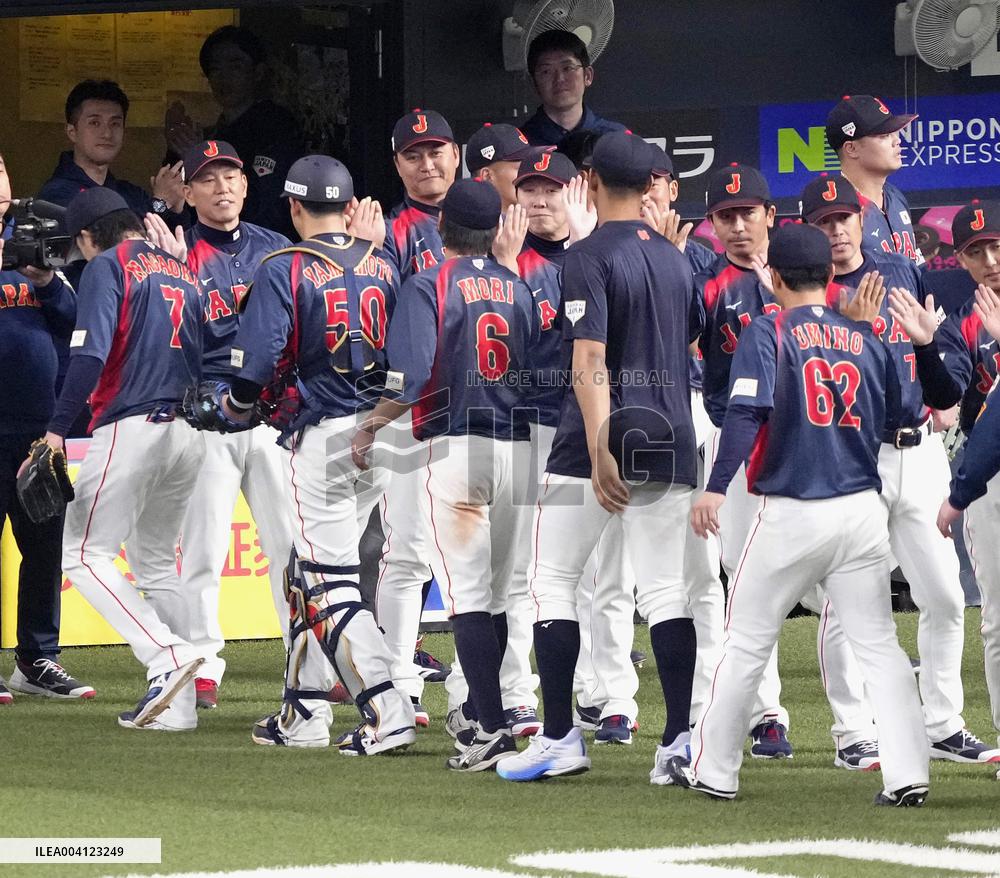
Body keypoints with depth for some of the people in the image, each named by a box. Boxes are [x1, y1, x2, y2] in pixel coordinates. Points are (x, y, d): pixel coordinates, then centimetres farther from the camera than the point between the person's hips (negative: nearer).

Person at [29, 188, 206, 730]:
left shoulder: (107, 267, -4)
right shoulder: (181, 271, 19)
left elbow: (90, 354, -16)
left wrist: (57, 430, -16)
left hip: (131, 427, -7)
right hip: (187, 434, 8)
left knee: (85, 553, -2)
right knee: (157, 561, 15)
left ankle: (167, 656, -19)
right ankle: (176, 704, 8)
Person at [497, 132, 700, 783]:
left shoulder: (589, 258, -10)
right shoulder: (676, 260, 11)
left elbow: (590, 357, -19)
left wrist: (600, 452, -25)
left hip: (602, 438, -6)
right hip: (671, 443, 6)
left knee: (553, 583, 3)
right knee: (666, 591, 5)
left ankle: (560, 738, -1)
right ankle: (681, 738, -2)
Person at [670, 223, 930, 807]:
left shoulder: (768, 333, -4)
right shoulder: (867, 341, 9)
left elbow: (747, 412, -18)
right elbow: (885, 424, 15)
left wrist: (717, 487, -22)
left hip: (791, 514, -3)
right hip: (862, 511, 3)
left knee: (747, 642, 8)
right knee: (880, 644, 4)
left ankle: (713, 770, 15)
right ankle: (907, 775, -6)